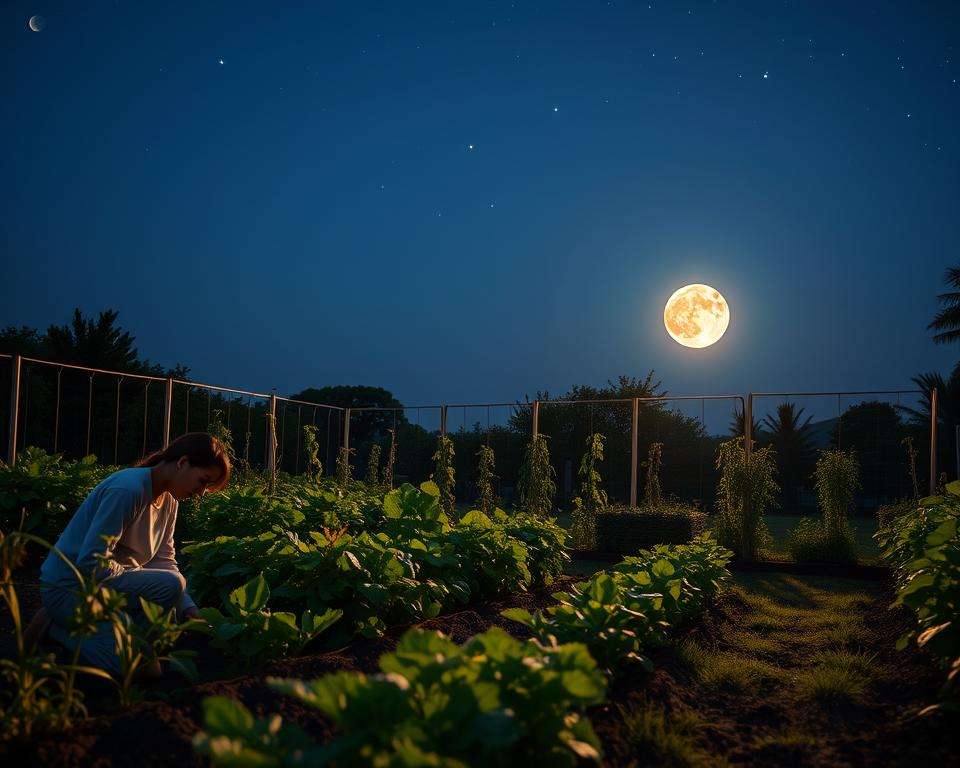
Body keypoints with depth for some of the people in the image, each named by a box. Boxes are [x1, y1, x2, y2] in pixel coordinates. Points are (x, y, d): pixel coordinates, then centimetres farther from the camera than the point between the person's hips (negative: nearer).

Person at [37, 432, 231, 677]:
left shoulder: (169, 500, 6)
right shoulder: (128, 490, -24)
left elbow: (164, 561, 5)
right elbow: (90, 562, -26)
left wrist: (189, 609, -7)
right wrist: (140, 575, -15)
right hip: (67, 587, -9)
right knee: (170, 585, -27)